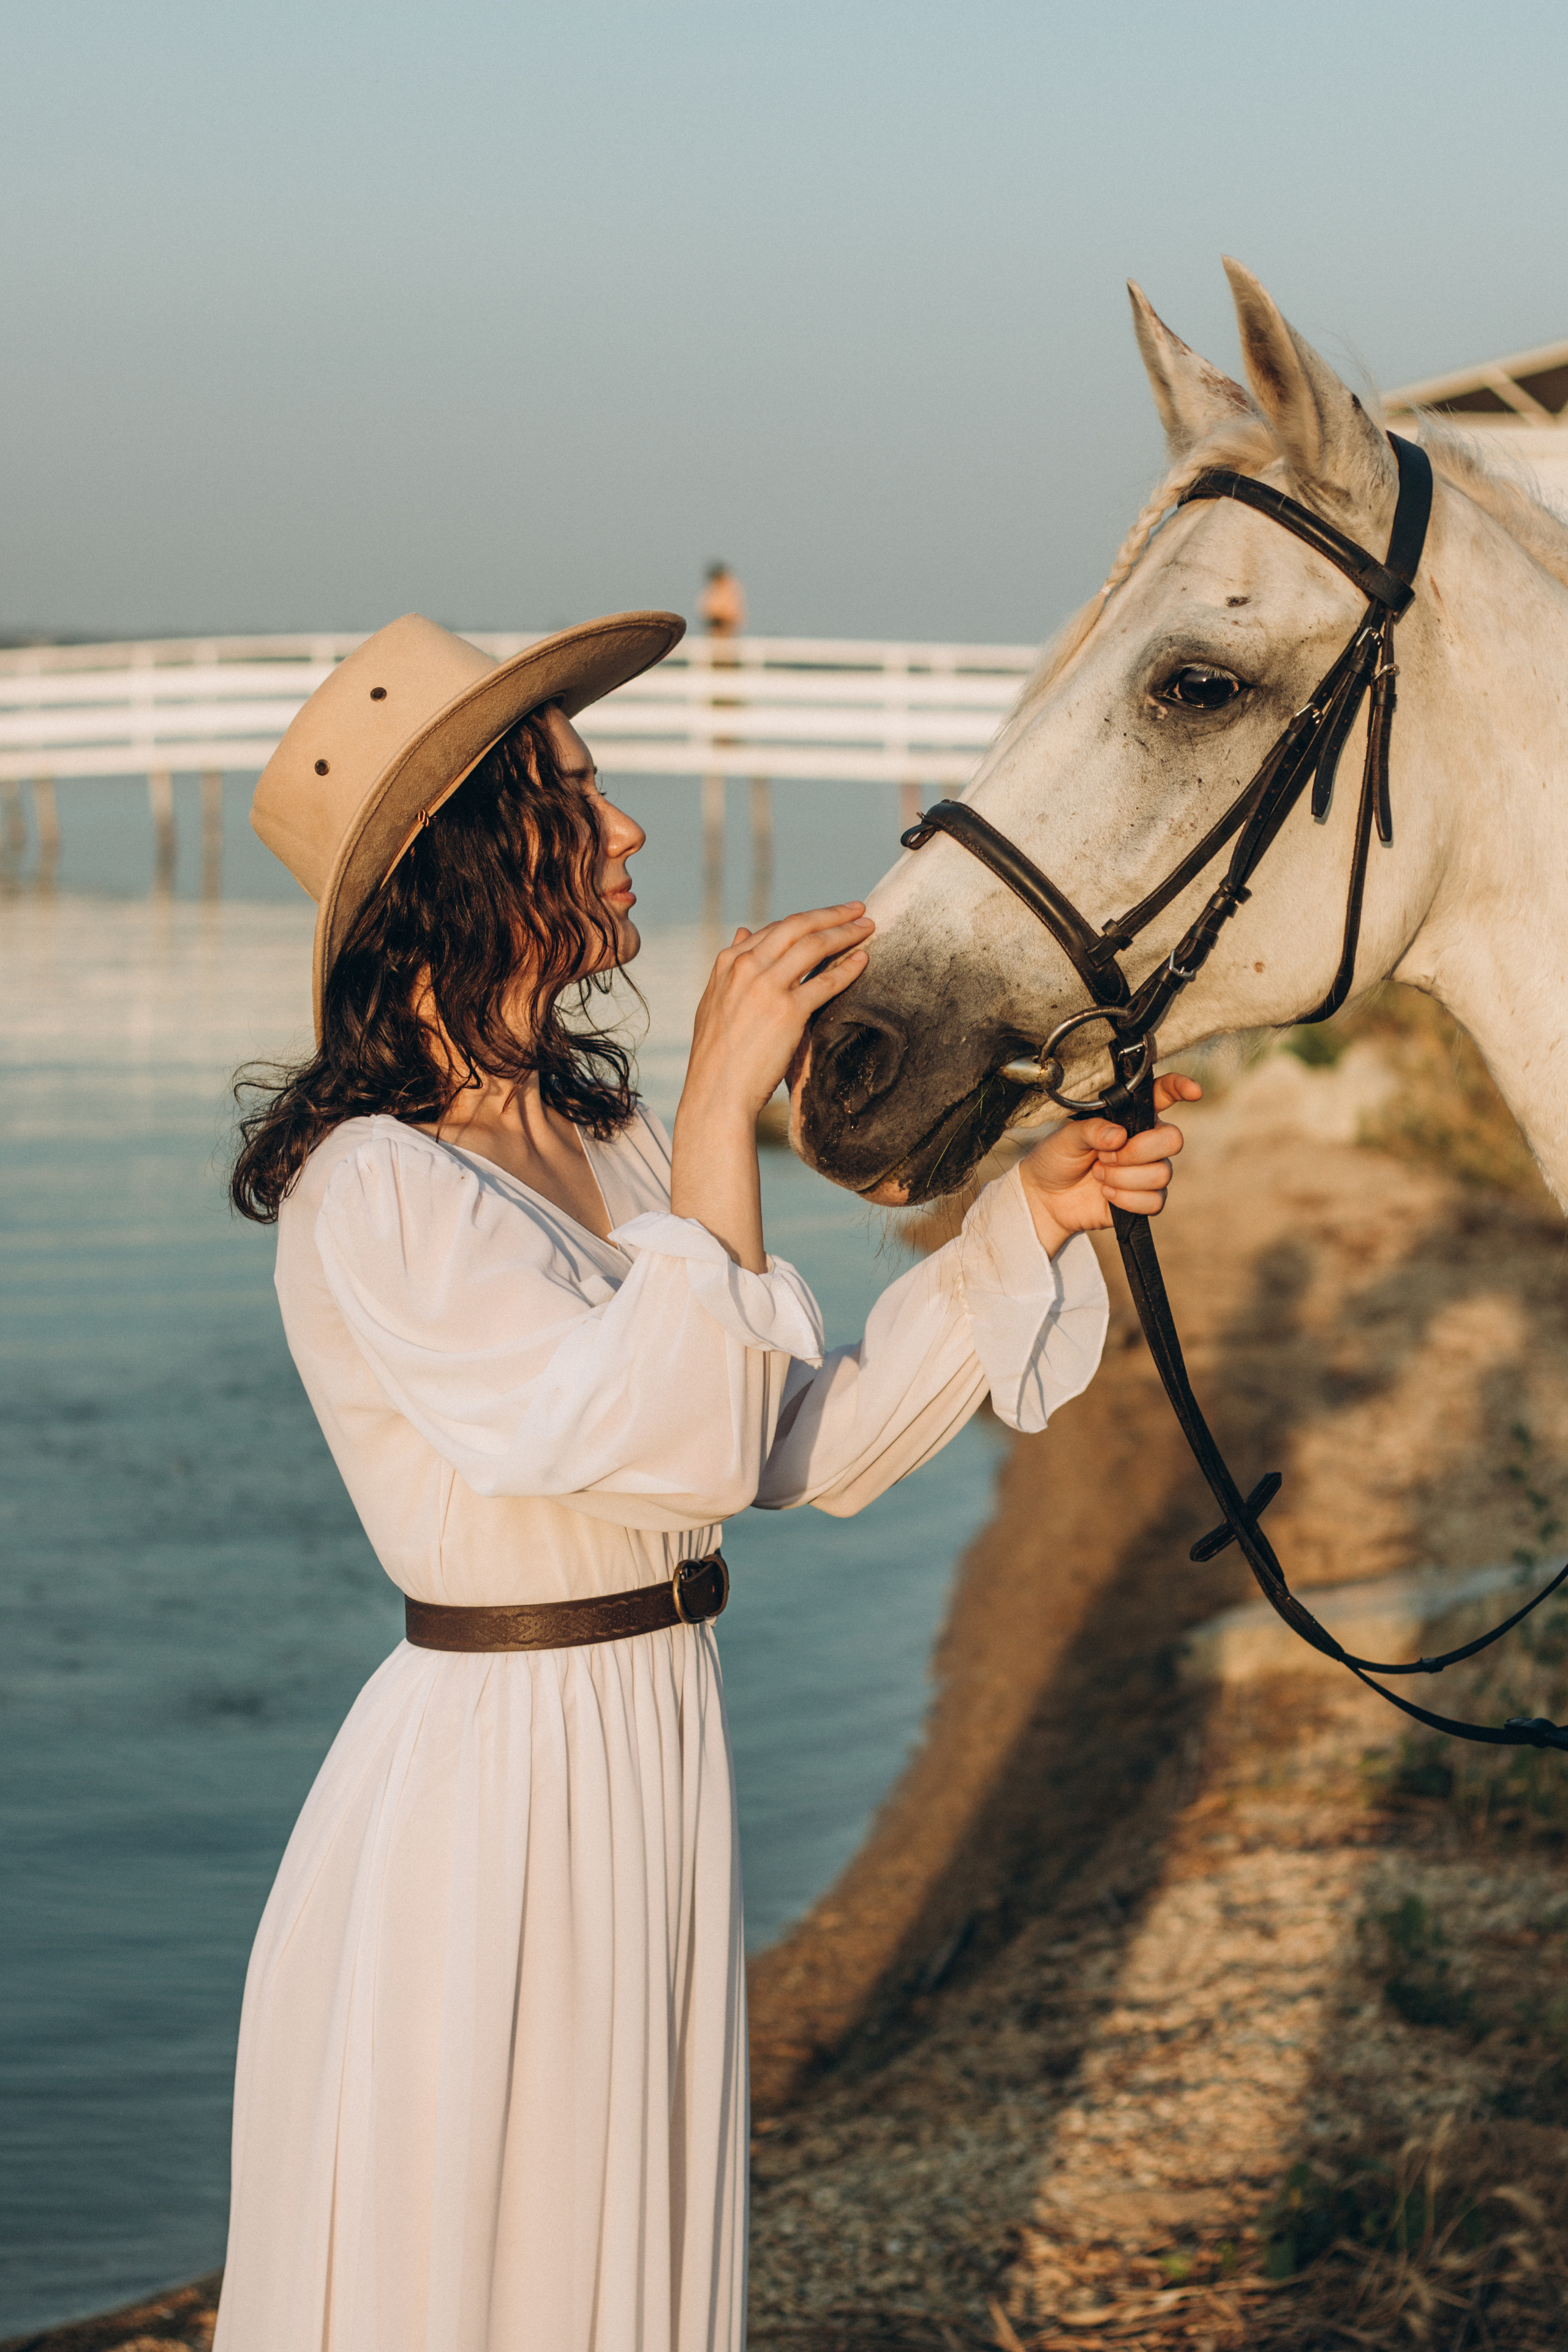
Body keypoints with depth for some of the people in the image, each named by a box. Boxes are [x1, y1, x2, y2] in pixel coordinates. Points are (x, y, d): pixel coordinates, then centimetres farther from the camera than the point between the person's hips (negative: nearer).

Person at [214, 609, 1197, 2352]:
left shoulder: (611, 1145, 8)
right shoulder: (368, 1191, -19)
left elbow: (811, 1444, 8)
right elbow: (660, 1436, -28)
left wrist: (1028, 1219, 3)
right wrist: (721, 1114, -28)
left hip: (659, 1756, 8)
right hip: (485, 1794, -8)